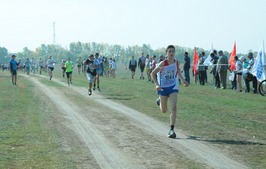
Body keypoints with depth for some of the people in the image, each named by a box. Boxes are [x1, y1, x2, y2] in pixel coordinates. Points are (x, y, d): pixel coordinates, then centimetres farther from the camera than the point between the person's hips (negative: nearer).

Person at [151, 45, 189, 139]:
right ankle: (160, 102, 51)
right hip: (163, 88, -2)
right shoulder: (163, 64, -17)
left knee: (174, 107, -16)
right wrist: (156, 84, -20)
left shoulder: (176, 62, -5)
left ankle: (171, 130, -12)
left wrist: (183, 80, 3)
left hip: (173, 87, 2)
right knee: (164, 110, 13)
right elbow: (153, 73, -9)